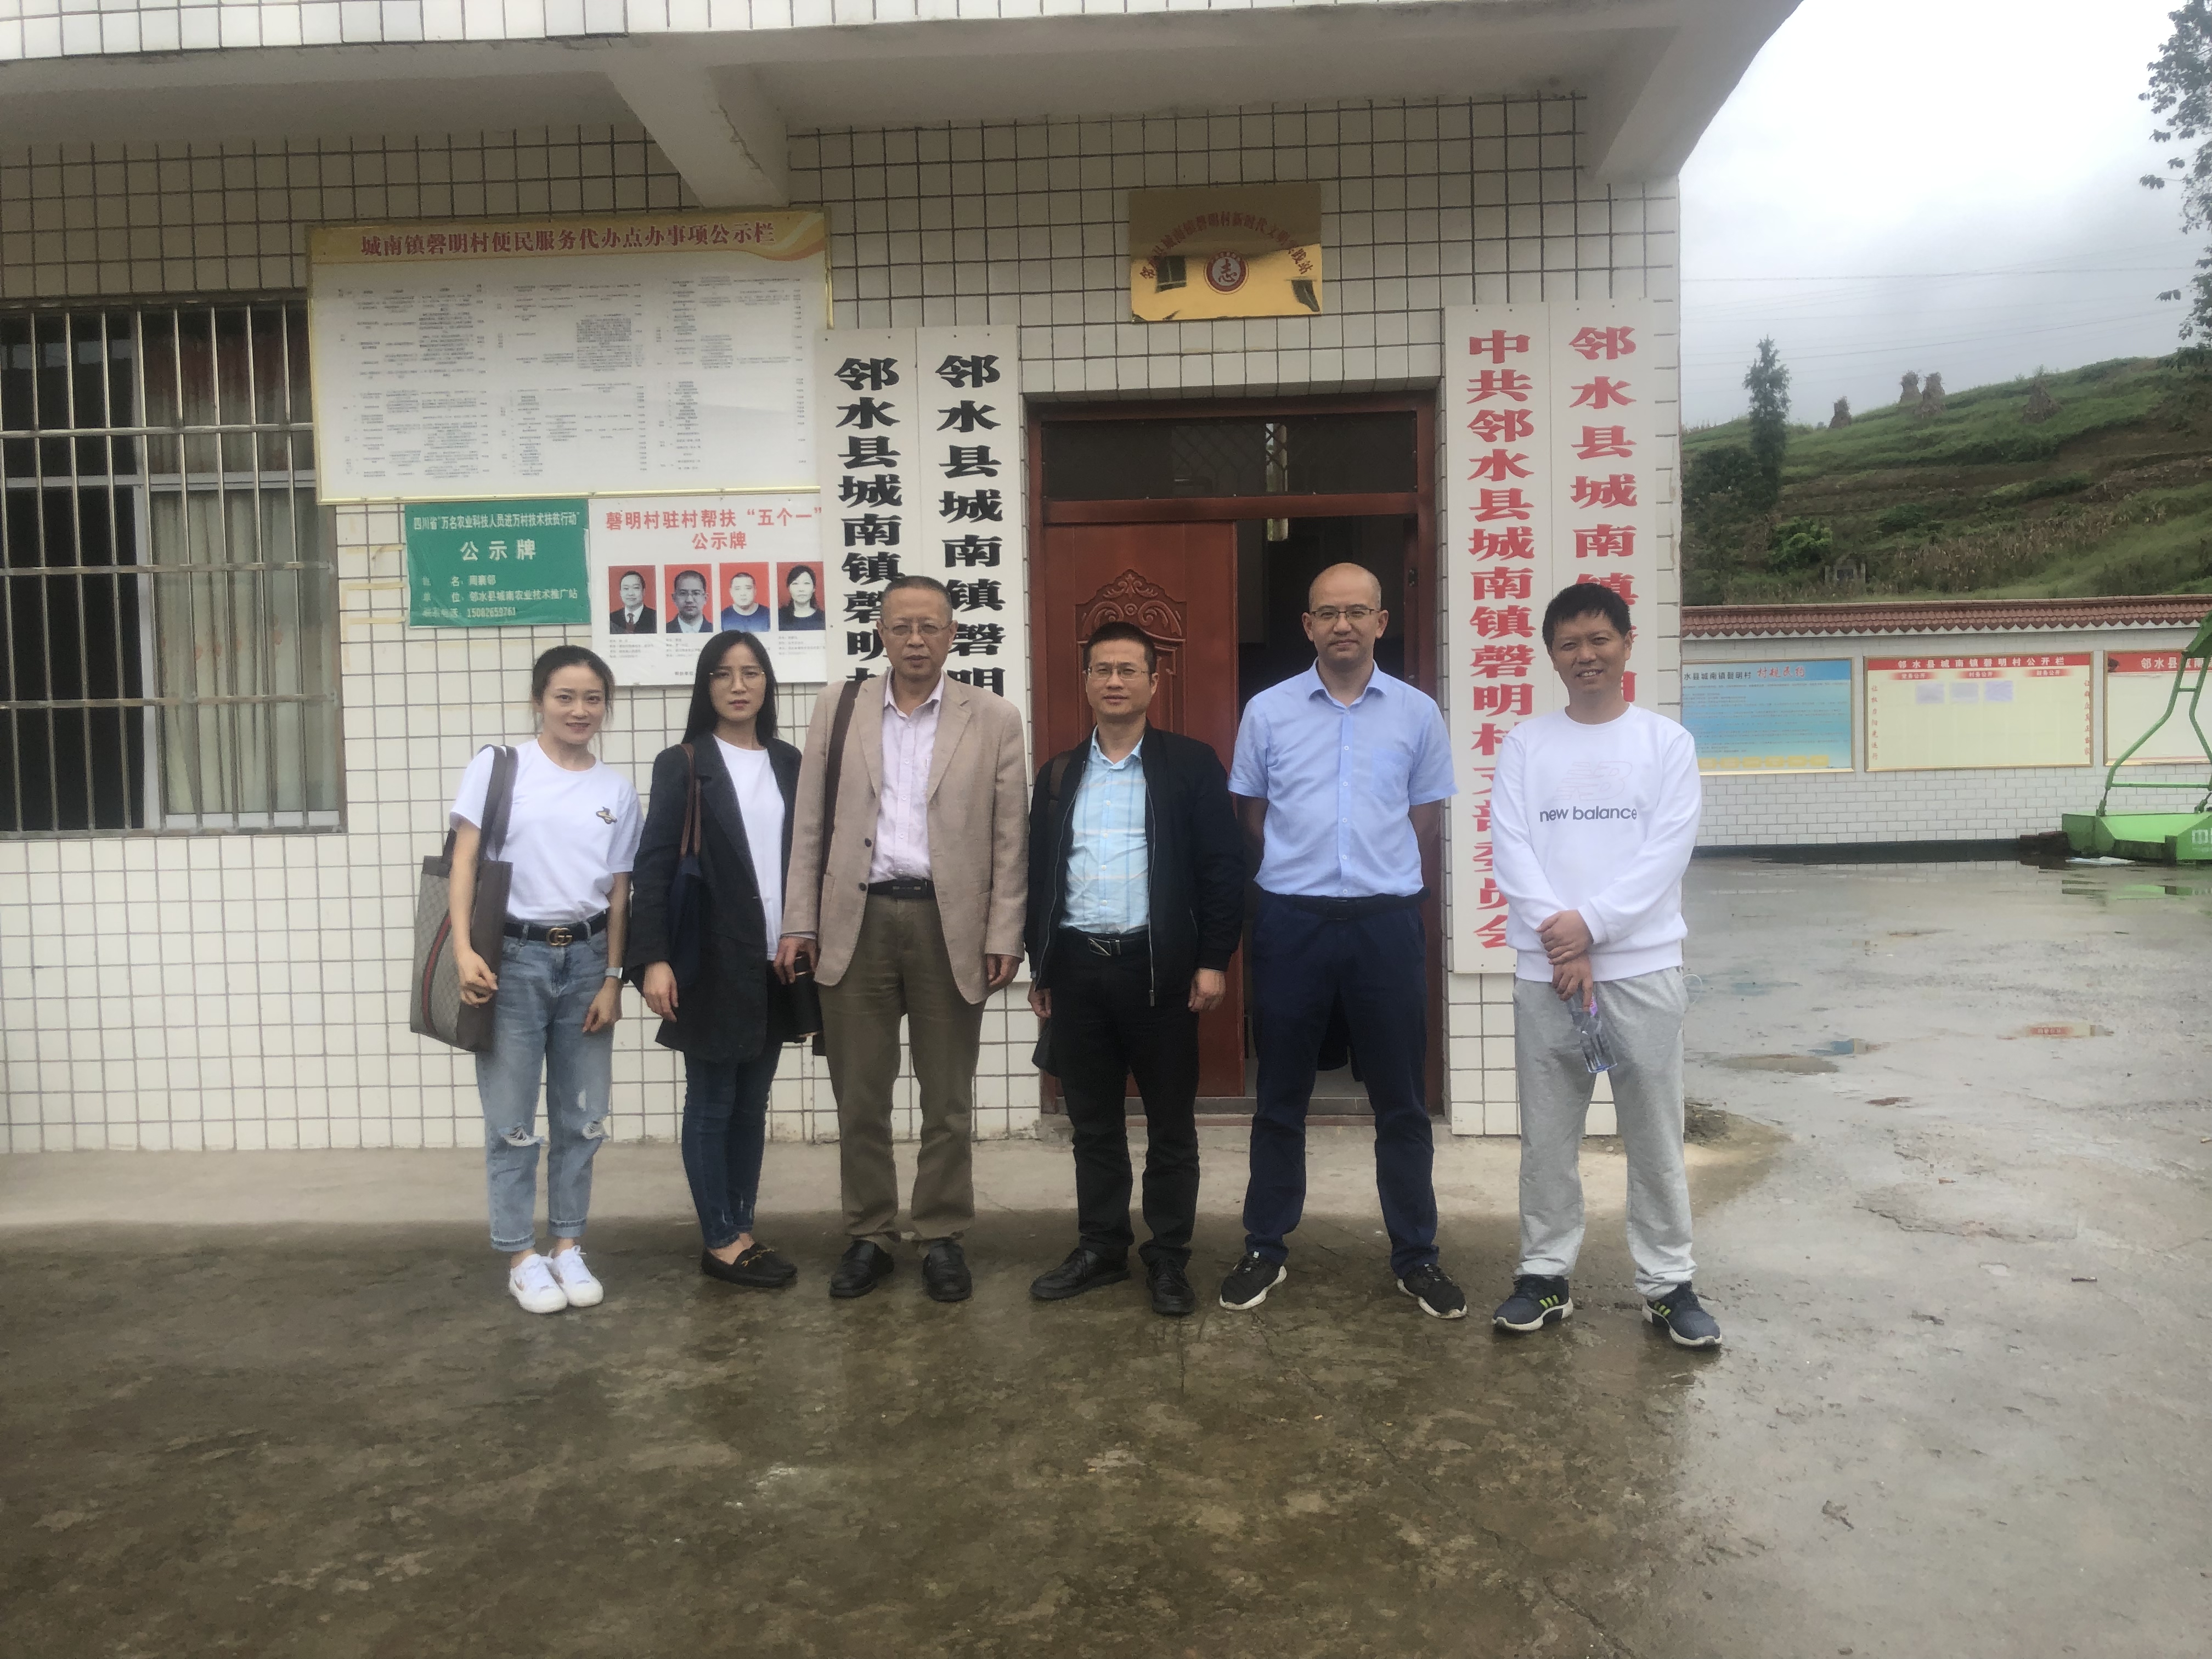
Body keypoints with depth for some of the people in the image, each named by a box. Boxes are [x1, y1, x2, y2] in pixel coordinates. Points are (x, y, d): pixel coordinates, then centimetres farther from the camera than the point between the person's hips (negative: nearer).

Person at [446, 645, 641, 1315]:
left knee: (581, 1117, 9)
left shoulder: (618, 790, 7)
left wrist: (613, 978, 4)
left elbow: (619, 893, 8)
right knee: (512, 1119, 3)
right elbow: (465, 863, -4)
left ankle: (568, 1247, 23)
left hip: (585, 959, 3)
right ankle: (521, 1257, 16)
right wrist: (463, 949, -14)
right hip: (513, 956, -3)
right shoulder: (498, 767, -2)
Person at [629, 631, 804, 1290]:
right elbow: (654, 865, -8)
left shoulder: (788, 763, 10)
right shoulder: (682, 765, -3)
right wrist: (653, 958, -16)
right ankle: (720, 1243, 13)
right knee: (711, 1106, 4)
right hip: (714, 962, -4)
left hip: (776, 962, 5)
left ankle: (741, 1231, 21)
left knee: (752, 1104, 11)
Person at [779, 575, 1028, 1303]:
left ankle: (943, 1238, 22)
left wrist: (1004, 937, -4)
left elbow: (1010, 838, 1)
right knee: (859, 1098, 8)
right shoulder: (838, 710, 7)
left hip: (949, 924, -1)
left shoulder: (995, 719, 2)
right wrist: (799, 923, 1)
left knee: (947, 1099, 9)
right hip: (856, 922, 1)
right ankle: (869, 1237, 22)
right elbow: (809, 827, 6)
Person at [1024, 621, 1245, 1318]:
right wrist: (1040, 965, 10)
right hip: (1077, 966, 4)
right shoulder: (1059, 774, 13)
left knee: (1171, 1123, 5)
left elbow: (1221, 867, -3)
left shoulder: (1190, 764, 1)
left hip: (1157, 966, -3)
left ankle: (1169, 1258, 17)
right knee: (1093, 1121, 12)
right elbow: (1038, 873, 14)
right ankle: (1100, 1248, 24)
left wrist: (1213, 960, -9)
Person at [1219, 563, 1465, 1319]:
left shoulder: (1417, 714, 4)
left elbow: (1425, 823, 10)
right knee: (1280, 1099, 10)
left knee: (1401, 1101, 8)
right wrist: (1304, 872, 9)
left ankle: (1415, 1256, 22)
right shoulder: (1268, 711, 3)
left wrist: (1383, 882, 8)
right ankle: (1265, 1249, 23)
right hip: (1291, 921, 0)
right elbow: (1252, 818, 10)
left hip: (1385, 922, 0)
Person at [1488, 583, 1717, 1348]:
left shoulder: (1667, 741, 3)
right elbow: (1510, 848, -3)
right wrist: (1560, 941, -13)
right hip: (1544, 969, 1)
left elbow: (1668, 850, -6)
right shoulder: (1523, 745, 6)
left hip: (1643, 965, -1)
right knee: (1547, 1133, 8)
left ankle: (1668, 1281, 19)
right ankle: (1546, 1275, 20)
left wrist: (1590, 924, -14)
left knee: (1655, 1132, 6)